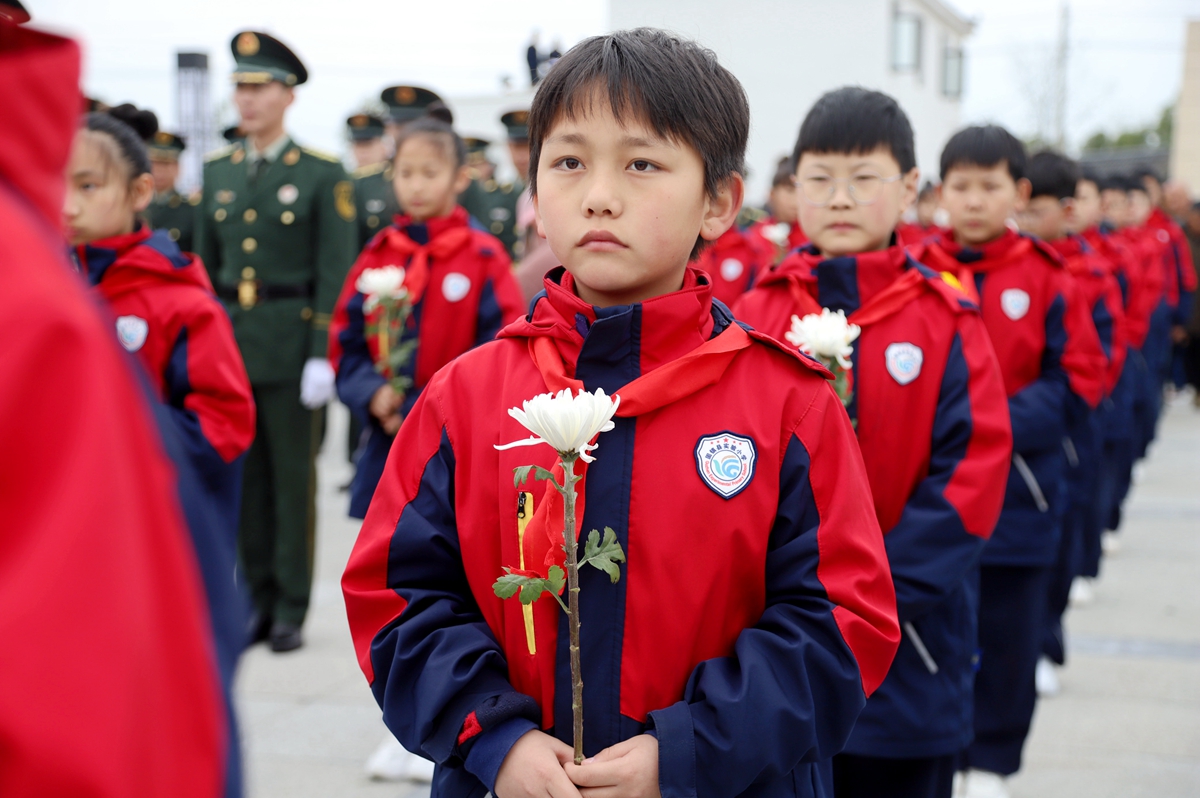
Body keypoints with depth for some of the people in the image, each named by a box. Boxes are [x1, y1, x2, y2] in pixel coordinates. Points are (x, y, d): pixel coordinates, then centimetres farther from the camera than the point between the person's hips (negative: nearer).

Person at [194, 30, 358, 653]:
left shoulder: (323, 175, -3)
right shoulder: (218, 171, 11)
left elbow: (335, 273, -7)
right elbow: (206, 263, 14)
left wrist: (325, 355, -13)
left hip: (291, 339, -4)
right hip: (228, 336, 4)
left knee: (293, 474, 1)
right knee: (245, 473, 8)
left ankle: (292, 609, 9)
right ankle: (258, 597, 19)